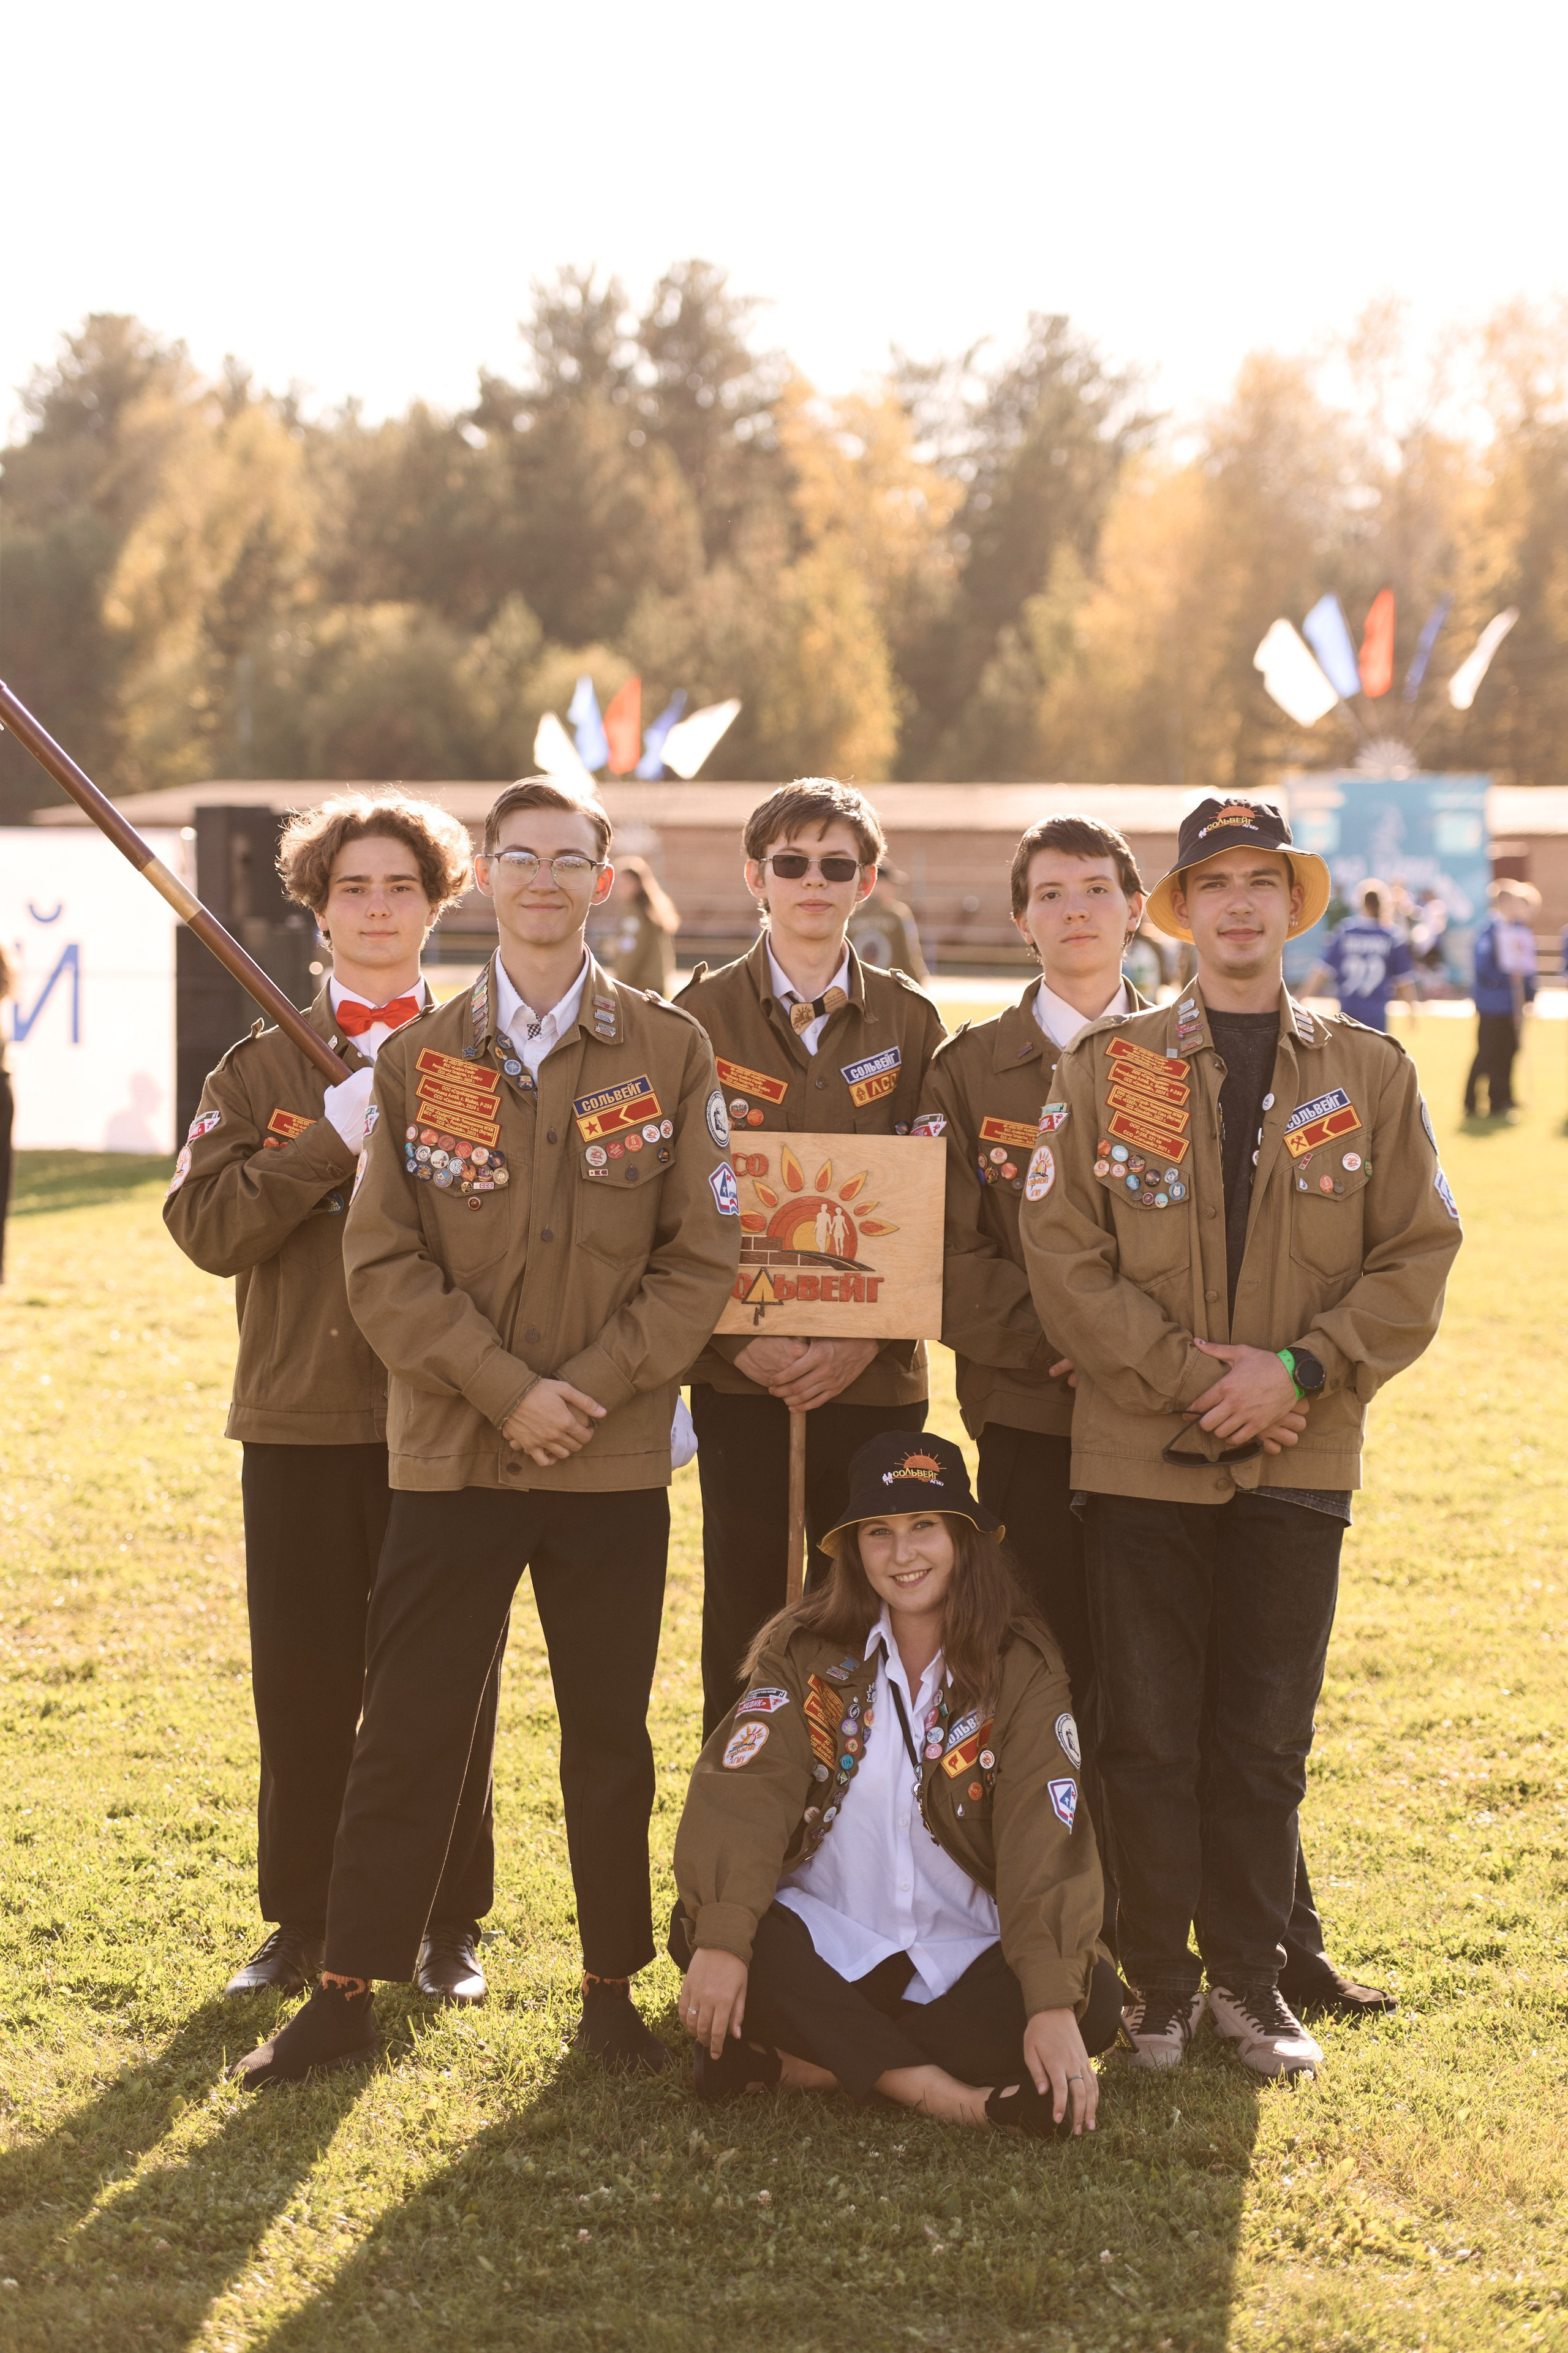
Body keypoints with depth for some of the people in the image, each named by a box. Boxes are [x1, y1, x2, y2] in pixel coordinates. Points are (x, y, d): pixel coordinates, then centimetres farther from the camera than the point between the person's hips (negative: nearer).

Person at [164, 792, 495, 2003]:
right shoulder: (266, 1064, 8)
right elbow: (206, 1223, -5)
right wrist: (332, 1137, -13)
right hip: (300, 1415, 1)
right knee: (304, 1682, 5)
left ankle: (449, 1925, 15)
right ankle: (304, 1922, 18)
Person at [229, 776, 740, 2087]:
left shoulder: (670, 1053, 3)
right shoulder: (420, 1060, 5)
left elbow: (701, 1257, 0)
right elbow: (386, 1263, 0)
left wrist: (590, 1387, -10)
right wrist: (506, 1388, -11)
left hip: (616, 1461, 0)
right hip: (450, 1451, 0)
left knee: (610, 1736, 8)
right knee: (408, 1733, 3)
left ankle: (613, 1991, 19)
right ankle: (347, 1994, 11)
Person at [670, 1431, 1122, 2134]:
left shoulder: (1023, 1670, -3)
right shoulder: (803, 1650, 0)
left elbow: (1046, 1841, -14)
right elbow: (742, 1792, -14)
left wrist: (1055, 2006, -29)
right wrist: (720, 1939, -32)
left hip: (963, 1957, 0)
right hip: (824, 1942, 0)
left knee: (1094, 2001, -27)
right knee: (697, 1928, -28)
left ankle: (799, 2064, -27)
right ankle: (934, 2091, -33)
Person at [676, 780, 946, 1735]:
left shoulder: (911, 1023, 7)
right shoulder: (702, 1015, 4)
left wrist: (870, 1339, -10)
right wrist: (736, 1341, -11)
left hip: (877, 1380, 1)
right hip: (741, 1378, -1)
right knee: (743, 1633, 2)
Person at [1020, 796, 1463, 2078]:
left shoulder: (1370, 1072, 7)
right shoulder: (1106, 1066, 3)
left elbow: (1417, 1258, 3)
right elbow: (1065, 1254, -3)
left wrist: (1298, 1369, -11)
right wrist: (1193, 1379, -11)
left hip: (1300, 1464, 1)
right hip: (1141, 1456, -1)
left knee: (1266, 1743, 6)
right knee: (1150, 1740, 2)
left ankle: (1250, 1976, 19)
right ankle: (1159, 1984, 13)